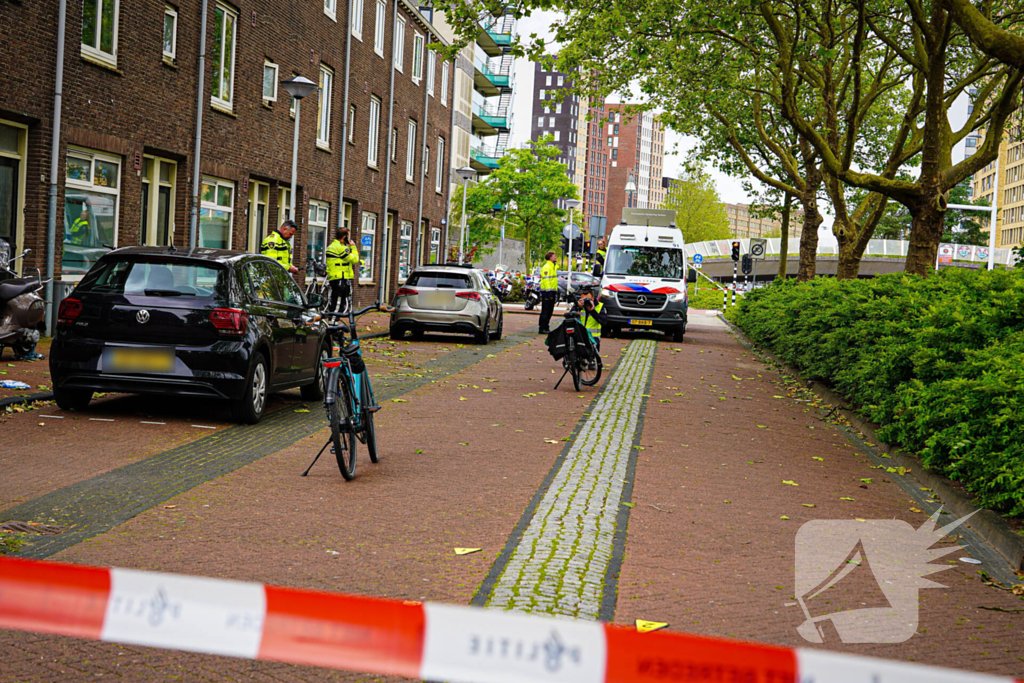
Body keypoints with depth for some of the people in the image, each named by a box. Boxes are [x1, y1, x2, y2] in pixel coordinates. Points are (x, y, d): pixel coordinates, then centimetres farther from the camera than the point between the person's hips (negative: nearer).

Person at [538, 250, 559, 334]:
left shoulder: (553, 267, 20)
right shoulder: (546, 267, -12)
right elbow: (546, 280, -19)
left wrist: (556, 292, 20)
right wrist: (549, 292, -23)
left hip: (552, 291, 10)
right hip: (547, 292, -10)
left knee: (550, 310, 11)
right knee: (545, 311, -7)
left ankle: (545, 327, 17)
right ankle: (542, 328, -5)